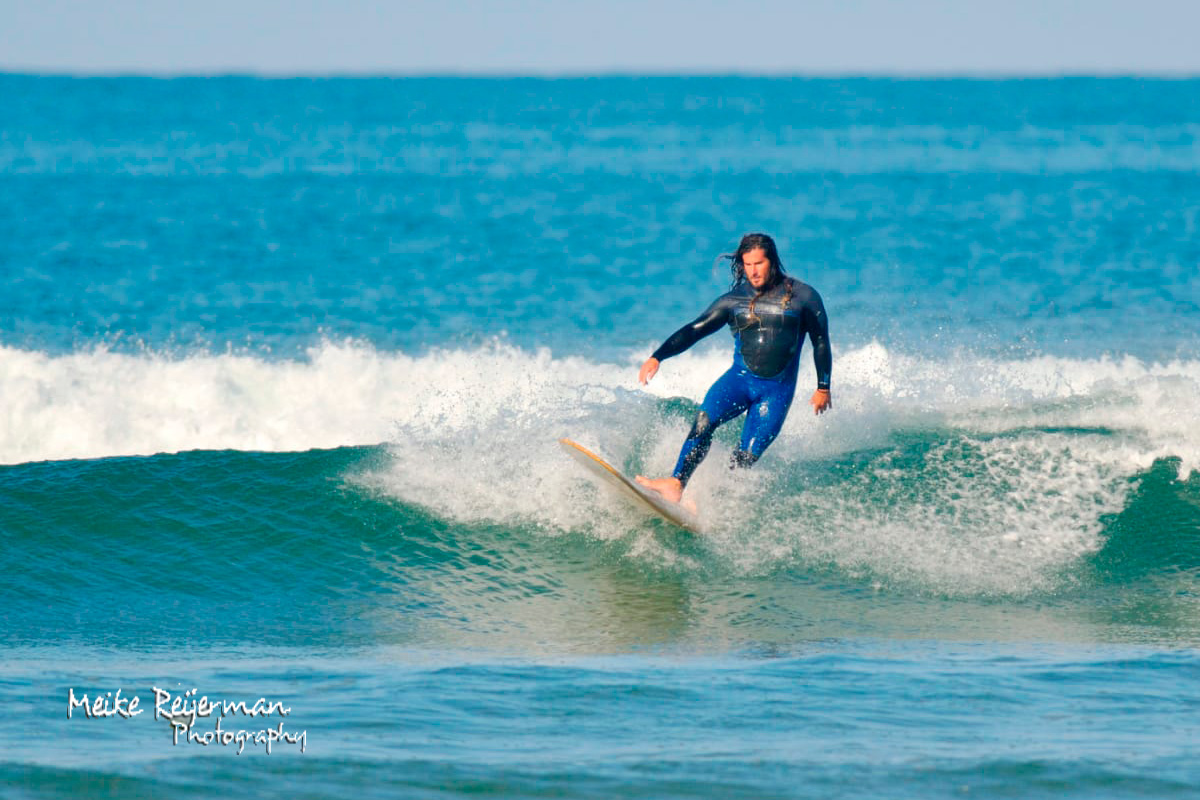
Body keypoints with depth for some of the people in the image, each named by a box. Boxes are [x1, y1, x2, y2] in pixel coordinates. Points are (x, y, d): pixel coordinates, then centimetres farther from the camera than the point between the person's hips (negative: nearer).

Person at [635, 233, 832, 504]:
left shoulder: (803, 297, 2)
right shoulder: (733, 300, 8)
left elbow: (821, 343, 10)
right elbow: (694, 330, 4)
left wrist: (823, 388, 8)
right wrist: (657, 357, -8)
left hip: (777, 390, -1)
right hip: (740, 378, 1)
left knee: (747, 458, -13)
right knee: (704, 421, -25)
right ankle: (676, 484, -32)